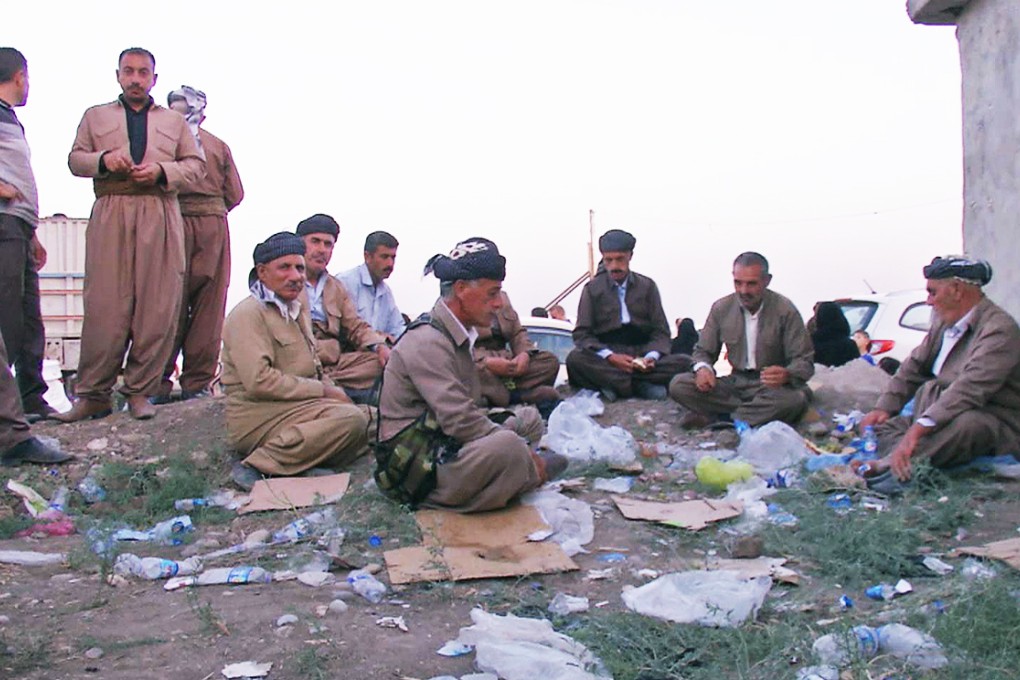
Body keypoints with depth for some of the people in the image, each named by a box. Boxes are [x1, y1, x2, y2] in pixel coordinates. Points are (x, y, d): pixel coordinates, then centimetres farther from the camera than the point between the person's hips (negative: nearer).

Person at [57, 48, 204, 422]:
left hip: (160, 215, 1)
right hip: (110, 213, 0)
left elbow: (196, 164, 15)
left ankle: (140, 390, 1)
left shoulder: (174, 120, 23)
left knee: (157, 305, -6)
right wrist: (103, 160, -6)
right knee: (105, 304, -8)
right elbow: (75, 159, 16)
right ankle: (94, 394, -3)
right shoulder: (96, 116, 23)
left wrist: (163, 171, -4)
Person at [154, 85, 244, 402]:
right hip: (214, 225, 2)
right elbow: (235, 194, 5)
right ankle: (197, 381, 6)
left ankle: (160, 382, 4)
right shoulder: (219, 145, 8)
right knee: (207, 306, 5)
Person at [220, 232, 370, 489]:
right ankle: (259, 465, -25)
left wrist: (333, 391, 6)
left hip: (298, 406, 10)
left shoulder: (296, 311, 22)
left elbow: (313, 368, 29)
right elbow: (258, 381, -20)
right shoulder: (248, 314, -9)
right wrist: (322, 390, -15)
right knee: (351, 419, -27)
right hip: (258, 417, -10)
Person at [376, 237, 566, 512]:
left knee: (528, 418, 15)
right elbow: (461, 422, -26)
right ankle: (532, 471, -3)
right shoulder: (427, 342, -20)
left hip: (446, 444, 10)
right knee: (508, 447, -31)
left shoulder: (455, 335, 12)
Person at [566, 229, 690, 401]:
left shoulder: (647, 286, 8)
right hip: (605, 355, -2)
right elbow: (582, 333, -2)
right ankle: (642, 385, -30)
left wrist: (652, 357, -17)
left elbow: (661, 331, 6)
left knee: (685, 363, -25)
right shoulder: (592, 289, 4)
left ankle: (614, 384, -27)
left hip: (641, 353, 2)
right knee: (575, 359, -34)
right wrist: (610, 357, -20)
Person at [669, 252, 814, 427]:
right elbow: (703, 351, 10)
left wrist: (787, 374, -33)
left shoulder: (785, 310, -8)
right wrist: (703, 368, -16)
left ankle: (715, 418, -26)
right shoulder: (721, 308, 1)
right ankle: (758, 412, -21)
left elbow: (804, 362, -8)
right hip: (735, 384, 3)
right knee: (678, 385, -20)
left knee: (795, 398, -39)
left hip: (771, 386, -3)